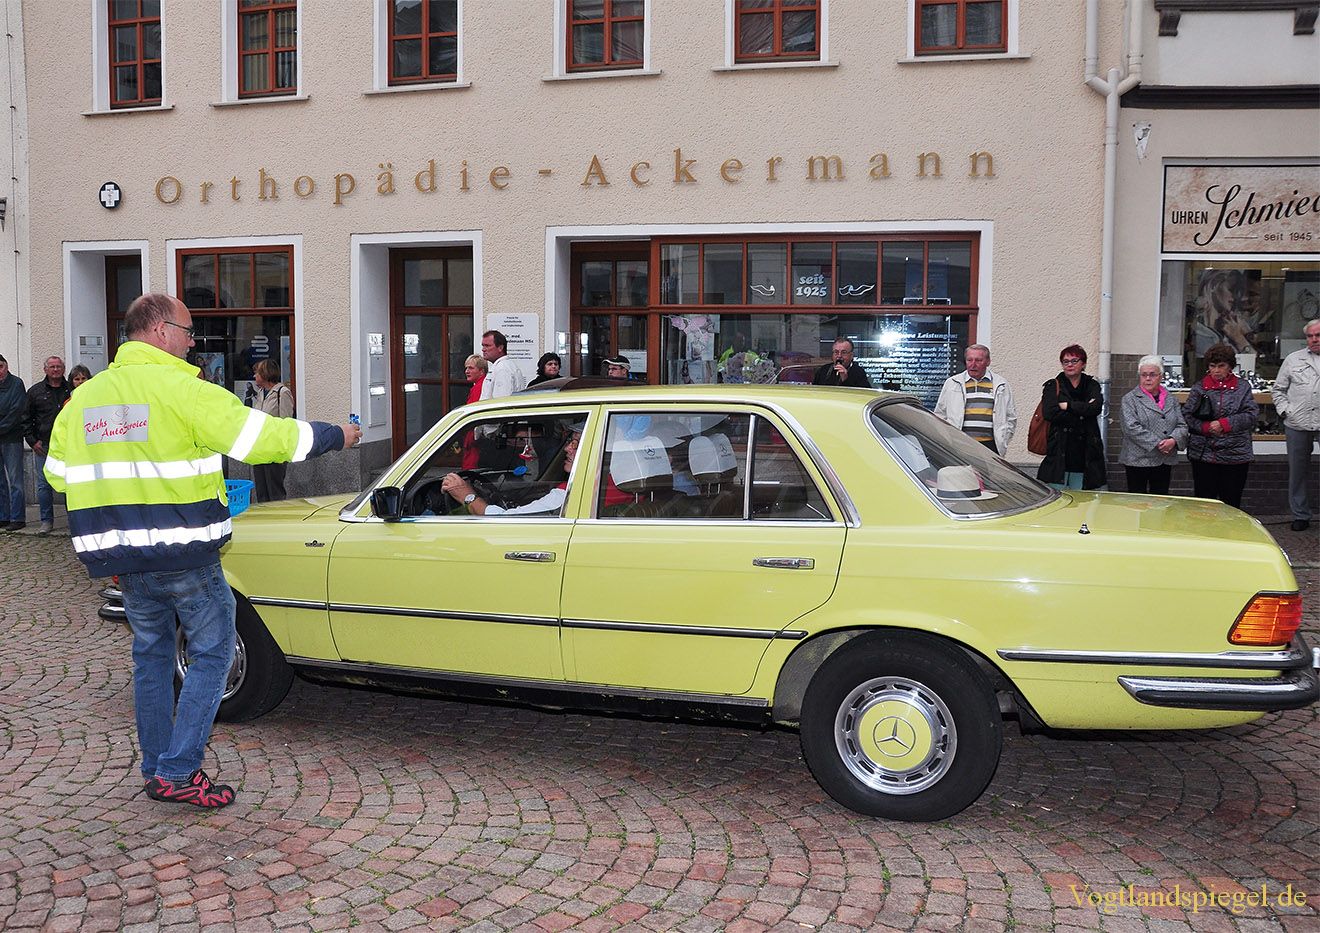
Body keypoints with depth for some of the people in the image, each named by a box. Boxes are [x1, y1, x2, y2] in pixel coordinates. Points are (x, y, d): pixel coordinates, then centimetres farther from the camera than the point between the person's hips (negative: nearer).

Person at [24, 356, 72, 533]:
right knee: (44, 484, 1)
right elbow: (27, 418, 9)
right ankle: (47, 520, 8)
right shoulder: (35, 391, 7)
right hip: (43, 446, 0)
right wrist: (32, 441, -1)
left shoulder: (72, 390, 8)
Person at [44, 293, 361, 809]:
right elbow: (262, 437, -14)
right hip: (183, 554, -6)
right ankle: (179, 772, 3)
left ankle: (156, 772, 25)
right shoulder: (181, 389, -13)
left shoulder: (82, 397, 8)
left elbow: (57, 473, 12)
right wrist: (335, 435, -2)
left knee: (151, 655, 18)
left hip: (120, 555, 7)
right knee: (211, 655, 6)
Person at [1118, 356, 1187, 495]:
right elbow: (1132, 428, -13)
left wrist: (1173, 440, -13)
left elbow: (1182, 425, 8)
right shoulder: (1130, 399, -1)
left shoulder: (1171, 399, 13)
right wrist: (1157, 444, -18)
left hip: (1165, 461, 4)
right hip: (1138, 460, -4)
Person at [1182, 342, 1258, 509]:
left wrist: (1225, 424, -15)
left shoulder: (1243, 387, 5)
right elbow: (1186, 415, 0)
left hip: (1235, 455, 0)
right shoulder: (1199, 388, 6)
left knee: (1231, 504, 6)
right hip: (1203, 453, 0)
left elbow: (1252, 414, -5)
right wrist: (1206, 427, -15)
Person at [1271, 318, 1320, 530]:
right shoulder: (1294, 359, 10)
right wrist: (1285, 410, 1)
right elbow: (1278, 389, 15)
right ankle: (1301, 515, 19)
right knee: (1298, 471, 9)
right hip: (1298, 425, 2)